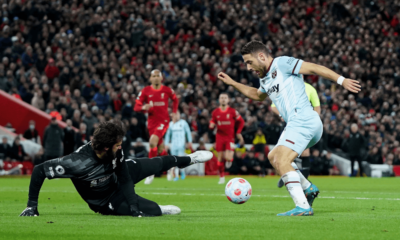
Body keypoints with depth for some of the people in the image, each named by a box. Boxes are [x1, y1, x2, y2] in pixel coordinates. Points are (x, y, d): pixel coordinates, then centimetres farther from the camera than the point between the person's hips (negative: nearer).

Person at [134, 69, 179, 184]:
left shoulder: (167, 90, -1)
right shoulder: (146, 91, -1)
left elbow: (175, 99, 20)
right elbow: (136, 107, -3)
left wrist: (174, 112, 11)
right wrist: (144, 107, -24)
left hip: (163, 121, -3)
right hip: (152, 122, 3)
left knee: (153, 141, -24)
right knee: (159, 147, 10)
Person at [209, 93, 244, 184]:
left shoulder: (233, 111, -4)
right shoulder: (215, 112, 3)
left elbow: (241, 122, 6)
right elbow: (212, 122, 15)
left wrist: (238, 133, -1)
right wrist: (212, 125, -9)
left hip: (230, 138, -2)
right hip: (219, 138, 2)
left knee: (228, 158, -16)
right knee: (220, 159, 3)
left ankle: (230, 158, 23)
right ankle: (222, 177, 17)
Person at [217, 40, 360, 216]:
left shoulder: (282, 63, -5)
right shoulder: (265, 78, 22)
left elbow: (315, 68, -9)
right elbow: (258, 95, 45)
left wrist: (342, 80, -16)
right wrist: (232, 83, 42)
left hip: (302, 121, -10)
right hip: (298, 124, 10)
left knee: (282, 161, -20)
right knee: (273, 157, 20)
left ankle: (302, 206, -27)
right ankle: (308, 188, 14)